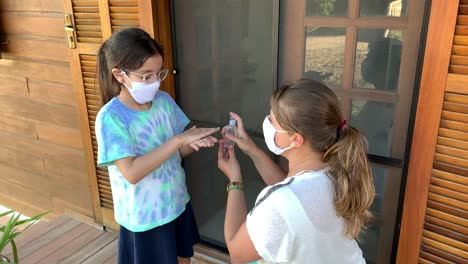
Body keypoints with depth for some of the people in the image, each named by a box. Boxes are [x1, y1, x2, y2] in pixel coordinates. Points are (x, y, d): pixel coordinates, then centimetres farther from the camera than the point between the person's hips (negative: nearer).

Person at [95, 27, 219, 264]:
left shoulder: (164, 100, -6)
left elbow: (176, 151, 2)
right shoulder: (111, 118, -22)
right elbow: (132, 172, -29)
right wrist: (178, 139, -32)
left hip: (177, 204, 5)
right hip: (145, 217, -5)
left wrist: (193, 143, -21)